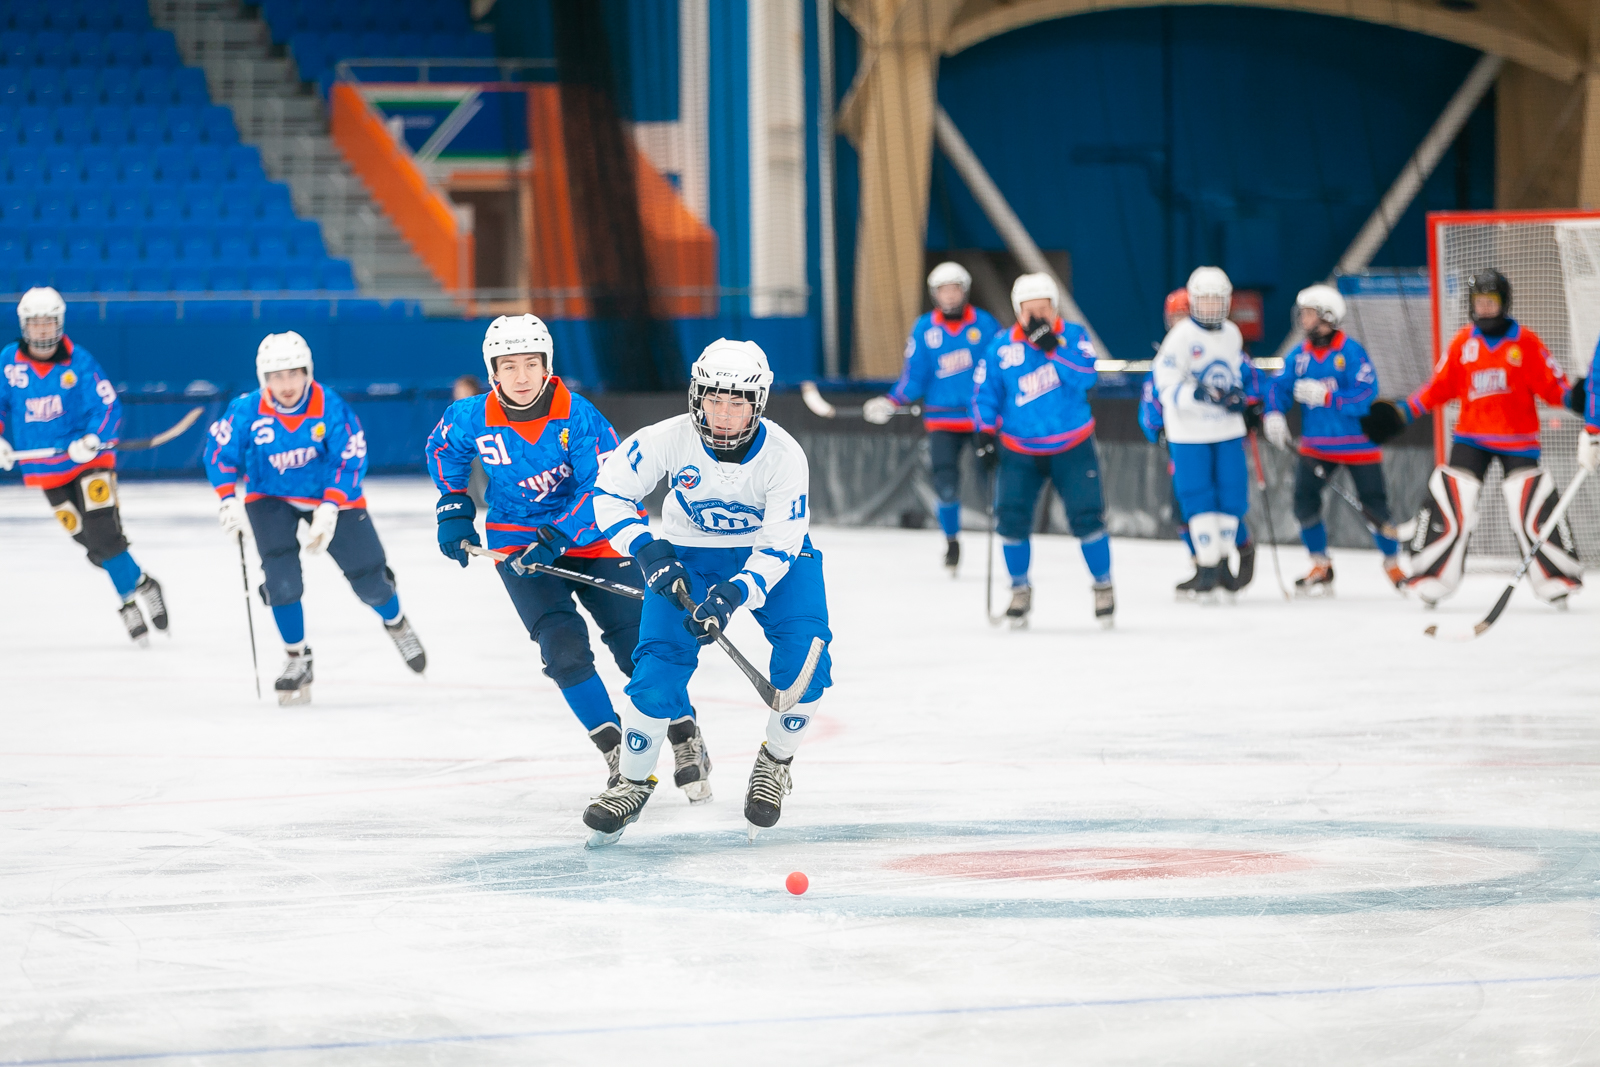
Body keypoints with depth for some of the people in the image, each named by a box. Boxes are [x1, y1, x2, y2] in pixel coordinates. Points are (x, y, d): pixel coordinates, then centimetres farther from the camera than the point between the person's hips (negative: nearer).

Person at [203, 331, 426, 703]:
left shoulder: (330, 408, -24)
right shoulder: (247, 411, -20)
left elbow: (351, 459, -21)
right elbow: (220, 452, -8)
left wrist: (330, 509, -32)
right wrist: (229, 501, -21)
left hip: (329, 494, 0)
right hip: (271, 497, 0)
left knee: (368, 578, 2)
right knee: (281, 576, -19)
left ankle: (396, 624, 37)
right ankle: (296, 659, 2)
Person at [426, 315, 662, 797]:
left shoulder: (577, 415, -19)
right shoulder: (471, 419, -10)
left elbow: (603, 485, -22)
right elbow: (442, 448, 13)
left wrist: (556, 537, -30)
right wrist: (454, 506, 10)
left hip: (588, 536, -1)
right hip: (518, 545, 1)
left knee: (639, 643, -3)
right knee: (564, 647, -16)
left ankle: (688, 743, 14)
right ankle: (615, 751, -4)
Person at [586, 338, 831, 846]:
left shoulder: (783, 455, -26)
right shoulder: (668, 440, -24)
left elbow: (781, 545, -26)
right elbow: (609, 492, -14)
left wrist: (733, 595, -41)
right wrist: (647, 551, -28)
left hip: (772, 554, -1)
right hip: (688, 555, 1)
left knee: (803, 653, -22)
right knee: (659, 665, -14)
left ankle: (775, 765, 3)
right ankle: (634, 783, 7)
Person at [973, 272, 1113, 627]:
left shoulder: (1073, 336, -4)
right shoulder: (1002, 347, -2)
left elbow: (1084, 377, -19)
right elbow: (985, 390, 5)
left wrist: (1052, 346, -25)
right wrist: (986, 431, -6)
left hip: (1072, 447, -1)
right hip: (1020, 451, 1)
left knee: (1086, 516, -8)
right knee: (1012, 517, -7)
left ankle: (1103, 587, 11)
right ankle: (1020, 591, 13)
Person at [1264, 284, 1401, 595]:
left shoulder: (1351, 351, -12)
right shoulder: (1300, 355, 4)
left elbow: (1366, 395, -20)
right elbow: (1279, 386, 0)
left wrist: (1325, 395, -28)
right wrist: (1274, 414, -20)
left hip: (1357, 445, -4)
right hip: (1317, 445, 4)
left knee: (1375, 505, 1)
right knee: (1305, 500, -9)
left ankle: (1393, 565, 21)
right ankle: (1320, 567, 7)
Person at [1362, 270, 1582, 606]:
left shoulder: (1525, 342, -3)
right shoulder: (1462, 342, 5)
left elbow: (1550, 385, -5)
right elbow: (1439, 387, 10)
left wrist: (1574, 396, -24)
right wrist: (1401, 413, 4)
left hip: (1517, 441, -2)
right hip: (1471, 437, 2)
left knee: (1535, 509, -7)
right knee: (1447, 504, -7)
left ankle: (1557, 578, 7)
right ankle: (1430, 578, 3)